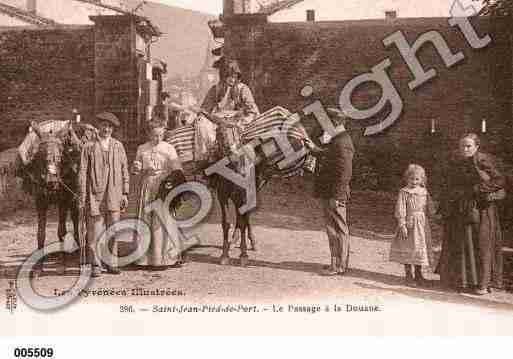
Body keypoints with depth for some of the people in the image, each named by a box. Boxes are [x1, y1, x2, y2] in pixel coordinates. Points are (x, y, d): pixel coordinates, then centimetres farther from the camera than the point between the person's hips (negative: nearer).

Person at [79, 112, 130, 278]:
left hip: (114, 194, 2)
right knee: (95, 231, -1)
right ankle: (95, 265, 8)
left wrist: (125, 193, 6)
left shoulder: (118, 146, 12)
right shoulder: (89, 147, 5)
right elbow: (83, 172, 3)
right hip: (95, 194, -2)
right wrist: (83, 196, -3)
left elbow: (124, 170, 12)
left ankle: (111, 263, 14)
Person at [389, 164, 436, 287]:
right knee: (408, 249, 0)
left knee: (421, 249, 10)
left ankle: (418, 274, 23)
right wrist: (402, 226, -15)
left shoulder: (424, 192, 8)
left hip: (422, 225, 5)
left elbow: (430, 209, 17)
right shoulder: (404, 192, -7)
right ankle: (408, 275, 11)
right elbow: (400, 210, -11)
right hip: (409, 223, -4)